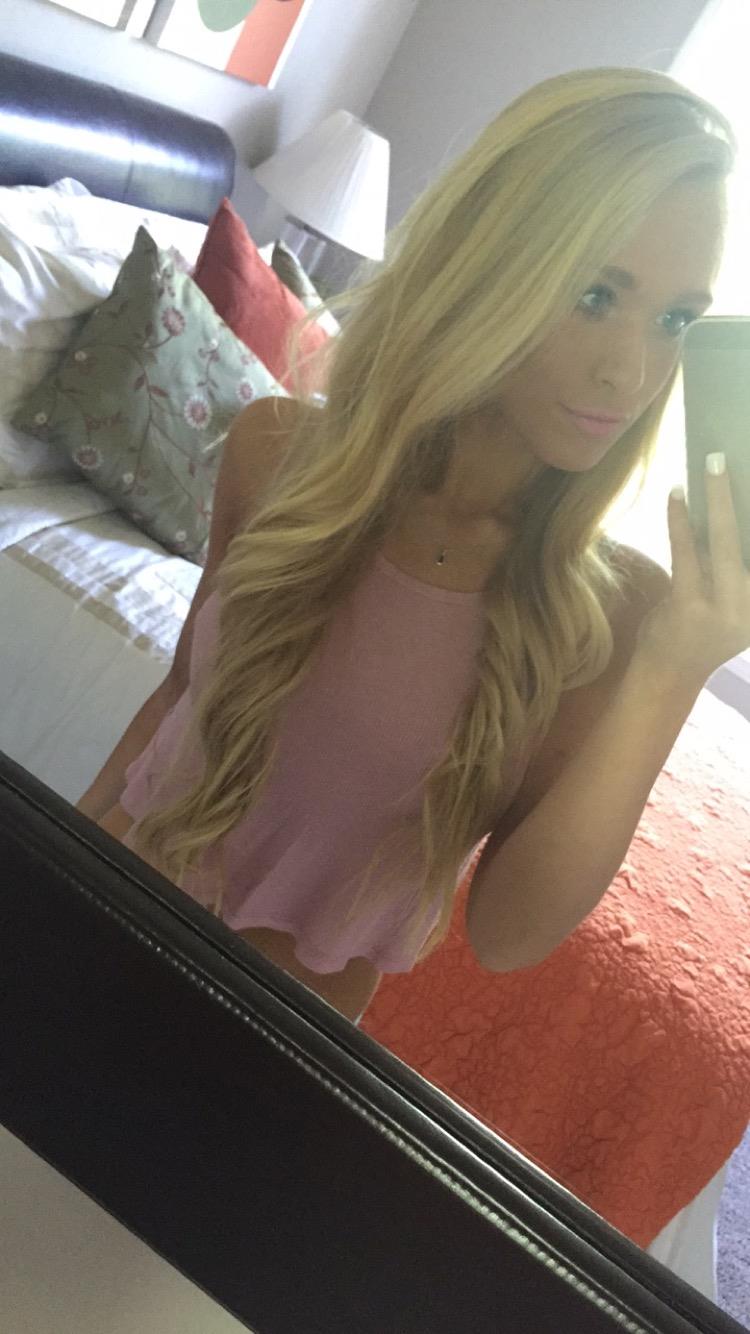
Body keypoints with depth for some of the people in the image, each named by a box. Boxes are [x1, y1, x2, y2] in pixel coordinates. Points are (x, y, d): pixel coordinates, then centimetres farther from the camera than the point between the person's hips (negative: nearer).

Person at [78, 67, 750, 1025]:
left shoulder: (613, 611, -20)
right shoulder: (278, 451, -16)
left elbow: (508, 935, -24)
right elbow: (188, 684, -1)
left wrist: (670, 679, -33)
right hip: (122, 900, 2)